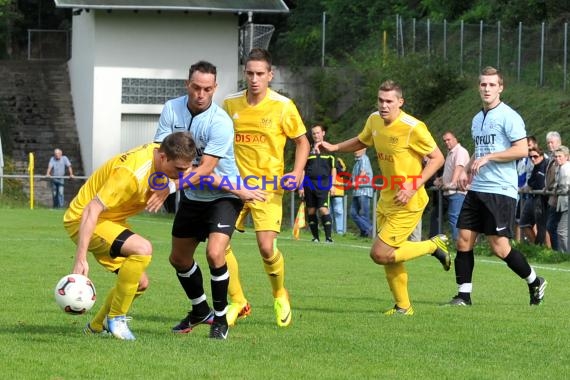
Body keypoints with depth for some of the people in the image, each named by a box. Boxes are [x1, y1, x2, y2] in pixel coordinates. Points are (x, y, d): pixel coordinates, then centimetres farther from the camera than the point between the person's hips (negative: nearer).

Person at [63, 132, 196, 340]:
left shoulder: (160, 153, -7)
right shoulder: (132, 174, -34)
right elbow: (92, 210, -36)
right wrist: (81, 258, -43)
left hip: (111, 219, 9)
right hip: (83, 219, -9)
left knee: (140, 282, 8)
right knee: (142, 249, -30)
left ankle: (96, 327, 25)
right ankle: (116, 319, -17)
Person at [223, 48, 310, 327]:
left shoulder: (283, 106, -5)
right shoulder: (230, 104, 4)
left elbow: (302, 142, 4)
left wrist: (297, 173, -10)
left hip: (268, 187, -3)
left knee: (267, 247, -12)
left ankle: (280, 296, 19)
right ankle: (237, 302, 11)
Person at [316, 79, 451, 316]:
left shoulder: (413, 128, -20)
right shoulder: (374, 120, 2)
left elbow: (437, 158, -13)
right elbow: (361, 142, 24)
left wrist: (414, 186, -21)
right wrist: (334, 148, 9)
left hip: (407, 203, -7)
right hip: (386, 199, 7)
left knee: (380, 254, -11)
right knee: (388, 256, 10)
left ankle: (435, 245, 6)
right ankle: (402, 306, 26)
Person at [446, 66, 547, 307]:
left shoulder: (508, 116, -8)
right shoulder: (477, 119, 17)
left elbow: (522, 150, -15)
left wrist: (488, 157, -17)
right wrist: (466, 171, 13)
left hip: (501, 190, -8)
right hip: (476, 189, 8)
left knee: (500, 247, -7)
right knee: (464, 240, -1)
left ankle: (535, 283, 13)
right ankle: (464, 294, 5)